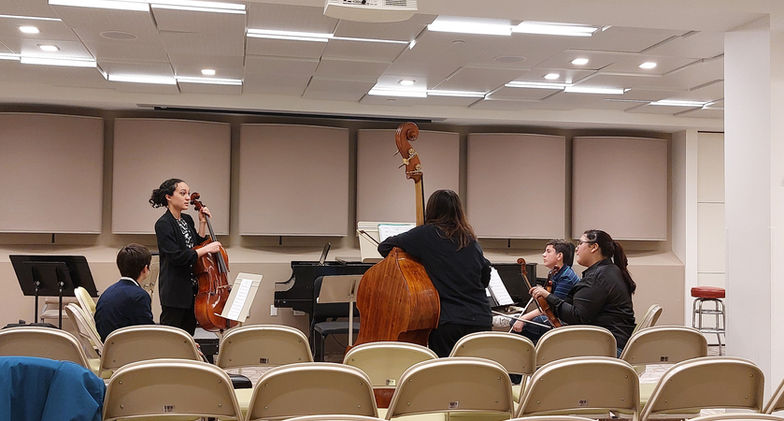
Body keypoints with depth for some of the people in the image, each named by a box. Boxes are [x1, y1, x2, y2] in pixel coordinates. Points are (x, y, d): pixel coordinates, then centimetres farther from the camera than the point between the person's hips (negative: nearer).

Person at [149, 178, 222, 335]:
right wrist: (207, 249, -18)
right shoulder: (163, 224, -13)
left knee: (188, 332, 12)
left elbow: (197, 247, 13)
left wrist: (202, 223, 7)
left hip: (193, 288, 8)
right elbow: (176, 256, -20)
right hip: (175, 291, -8)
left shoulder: (187, 220, 12)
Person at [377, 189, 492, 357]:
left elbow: (385, 247, 4)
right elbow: (485, 278, 18)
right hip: (481, 321, 4)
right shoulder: (470, 239, 10)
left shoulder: (426, 233, -3)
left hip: (447, 322, -4)